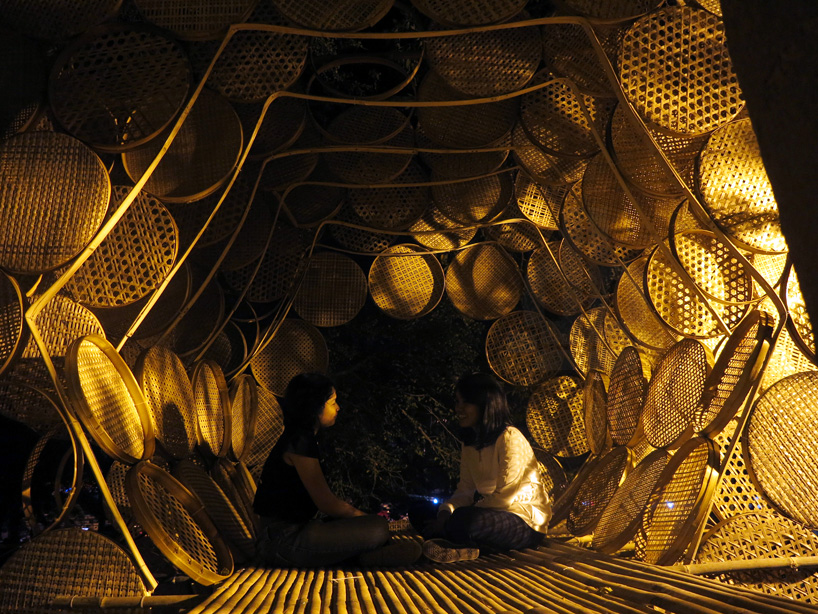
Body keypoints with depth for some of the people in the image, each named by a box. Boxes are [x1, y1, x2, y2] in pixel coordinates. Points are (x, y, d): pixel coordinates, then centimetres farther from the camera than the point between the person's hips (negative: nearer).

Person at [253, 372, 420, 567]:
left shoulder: (303, 439, 16)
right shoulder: (299, 443, -16)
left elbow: (324, 494, 17)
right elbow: (326, 503, -16)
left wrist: (359, 513, 9)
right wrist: (366, 517, -1)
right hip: (284, 540, -10)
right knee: (378, 529, -18)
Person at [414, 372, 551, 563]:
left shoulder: (510, 438, -16)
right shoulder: (469, 442, 10)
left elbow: (505, 497, -19)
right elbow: (465, 490, 6)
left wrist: (450, 522, -20)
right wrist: (445, 513, -16)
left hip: (527, 523, -8)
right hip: (492, 514, 8)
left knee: (463, 520, -37)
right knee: (420, 513, -2)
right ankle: (461, 547, -18)